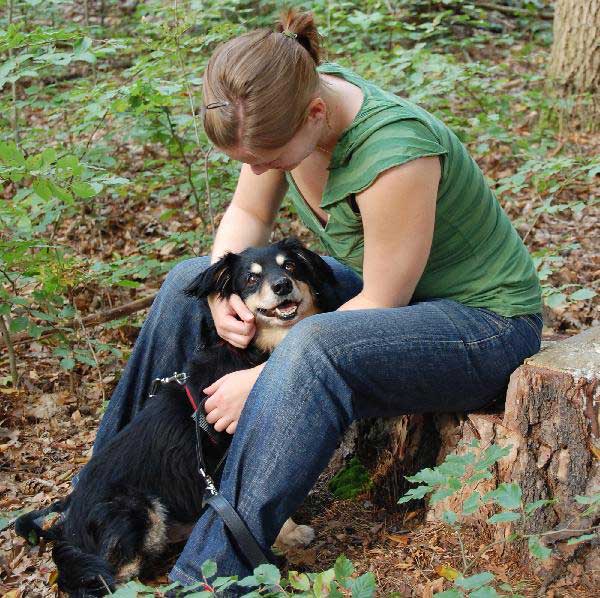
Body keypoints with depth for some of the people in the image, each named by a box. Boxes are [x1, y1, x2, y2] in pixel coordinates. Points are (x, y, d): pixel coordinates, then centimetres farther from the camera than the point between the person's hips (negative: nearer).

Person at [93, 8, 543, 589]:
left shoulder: (393, 152, -34)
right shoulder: (284, 105, -12)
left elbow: (382, 305, -25)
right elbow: (248, 213, 4)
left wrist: (264, 379, -23)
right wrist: (223, 289, -16)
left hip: (485, 324, -8)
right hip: (379, 286, 8)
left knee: (314, 348, -38)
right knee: (188, 283, 2)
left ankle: (208, 573, -27)